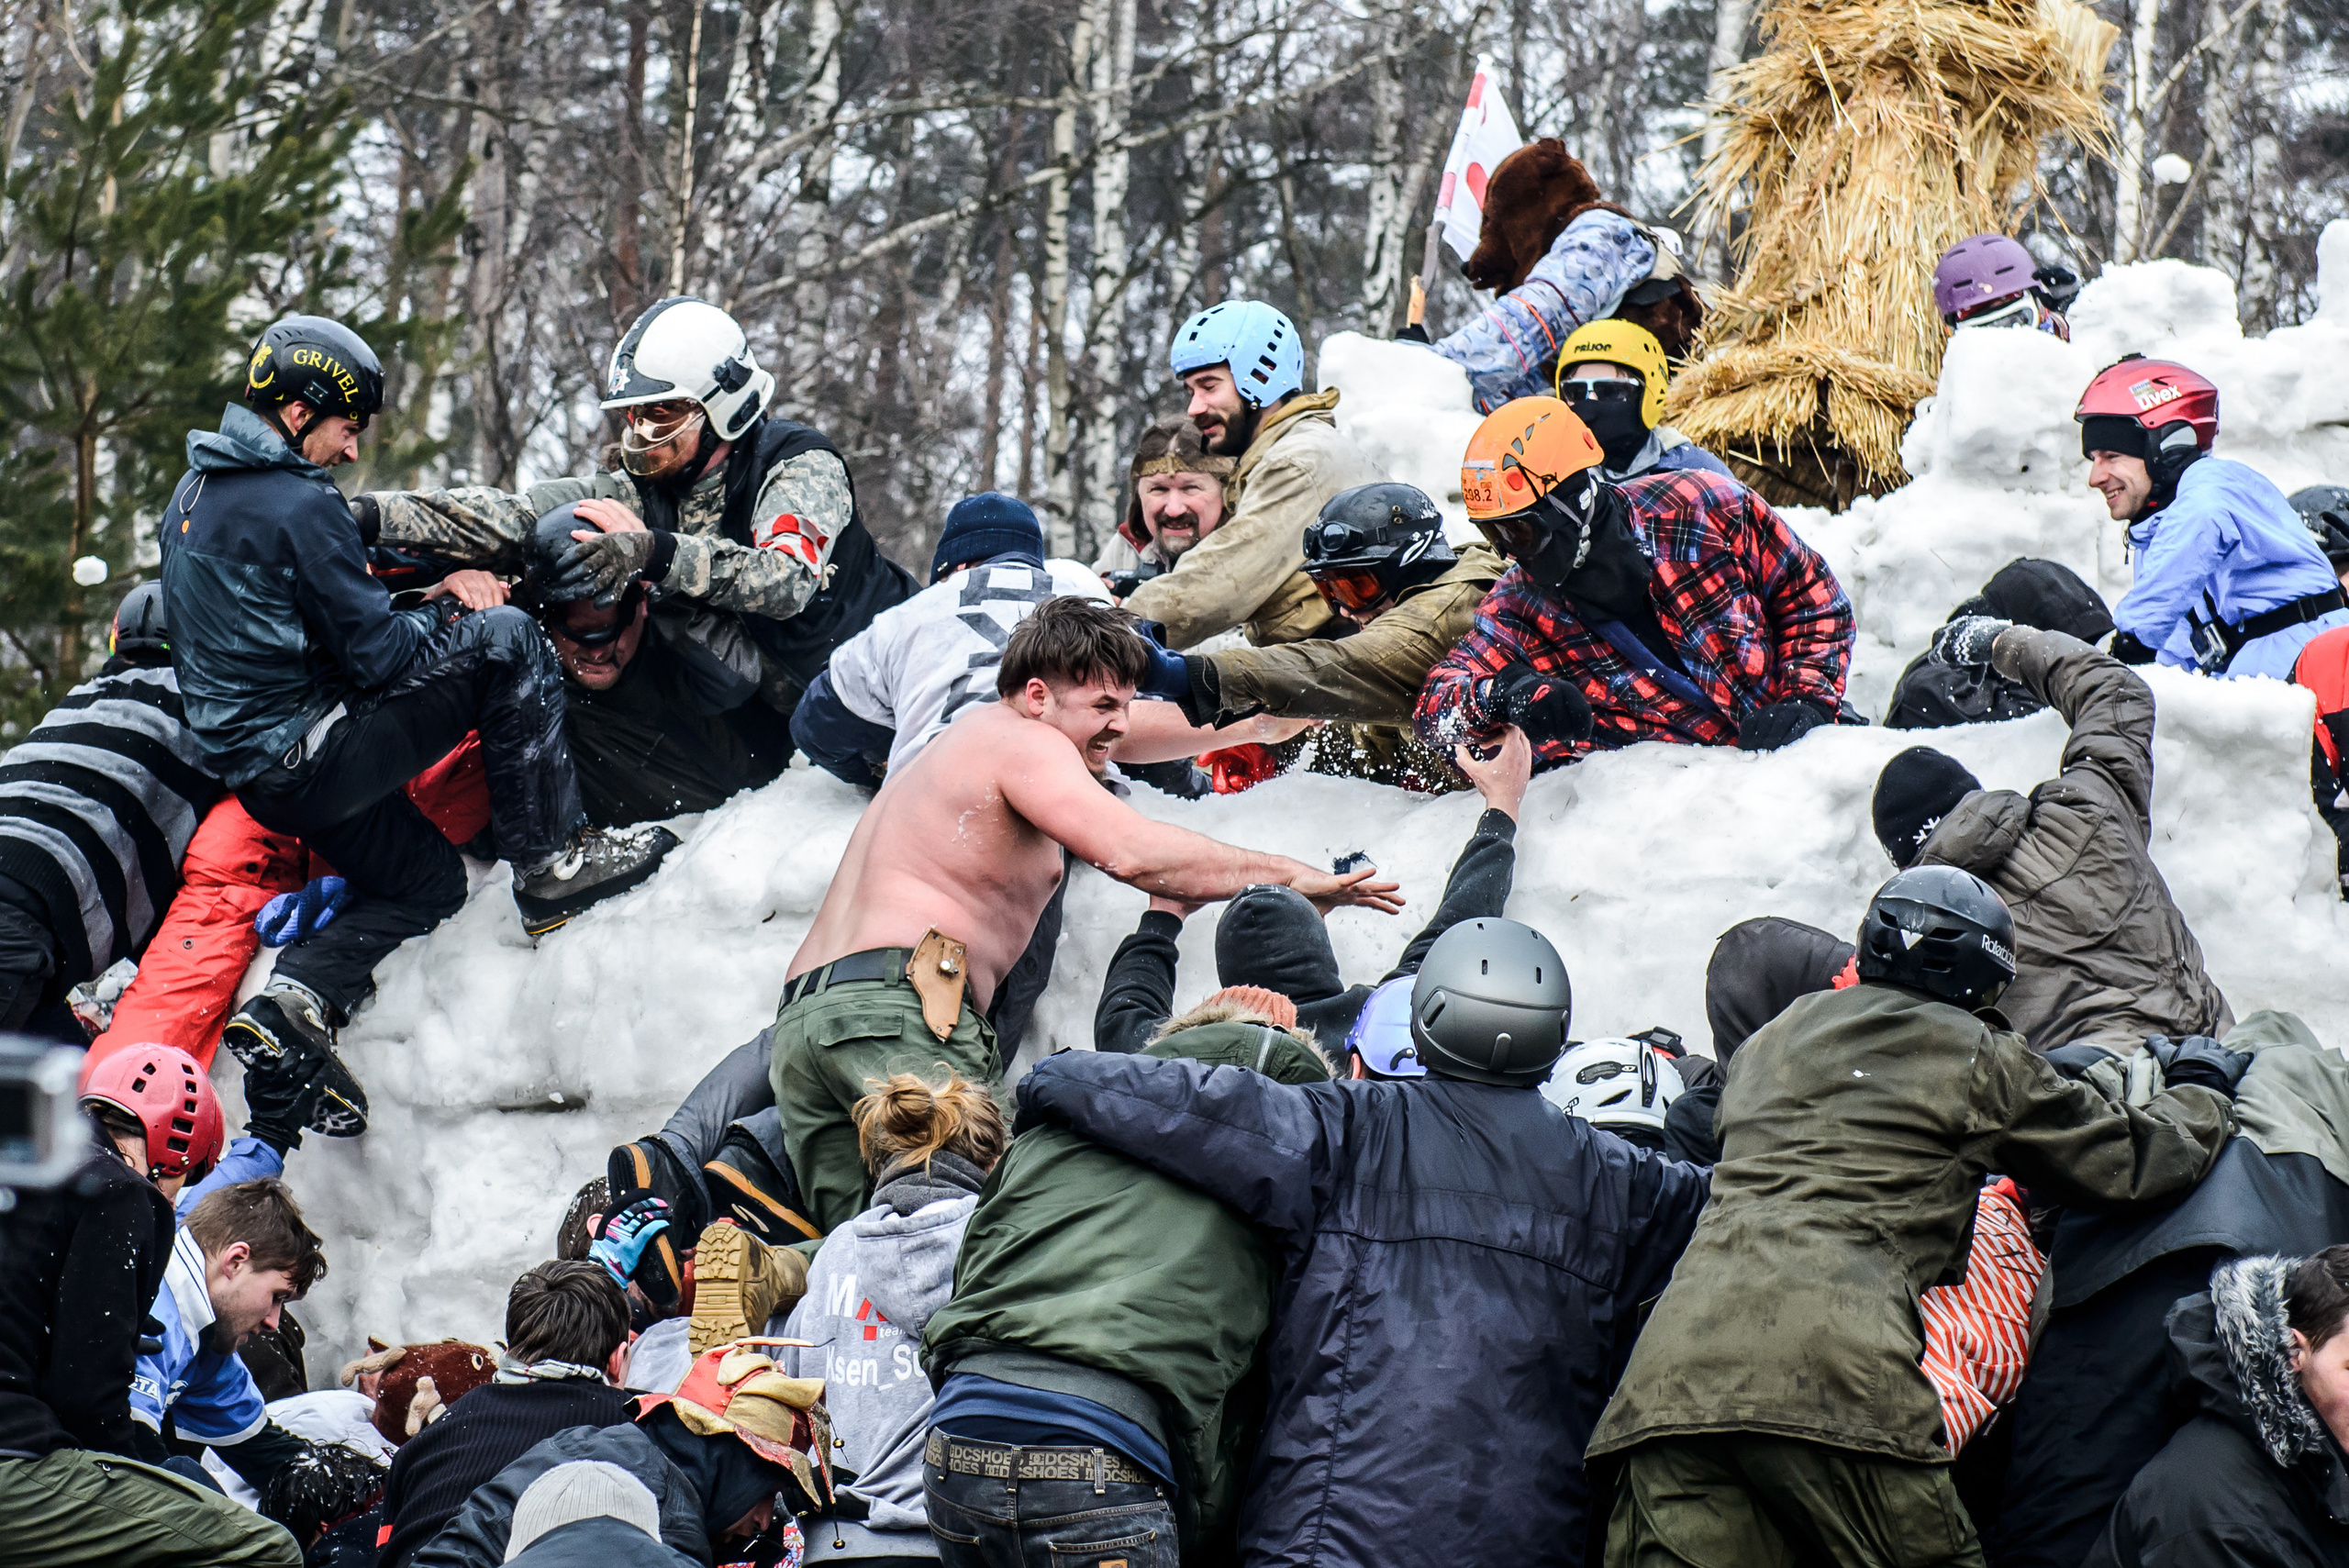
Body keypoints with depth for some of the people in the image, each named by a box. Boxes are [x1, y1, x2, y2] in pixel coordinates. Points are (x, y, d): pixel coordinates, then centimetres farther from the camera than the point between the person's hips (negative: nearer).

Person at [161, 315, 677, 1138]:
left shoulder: (195, 492, 12)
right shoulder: (295, 505, -18)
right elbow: (378, 655, -17)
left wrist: (417, 607, 13)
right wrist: (448, 613, 2)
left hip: (249, 763, 10)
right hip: (308, 755, -10)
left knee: (426, 880, 25)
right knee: (506, 642, -10)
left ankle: (291, 1005, 7)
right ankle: (551, 864, -4)